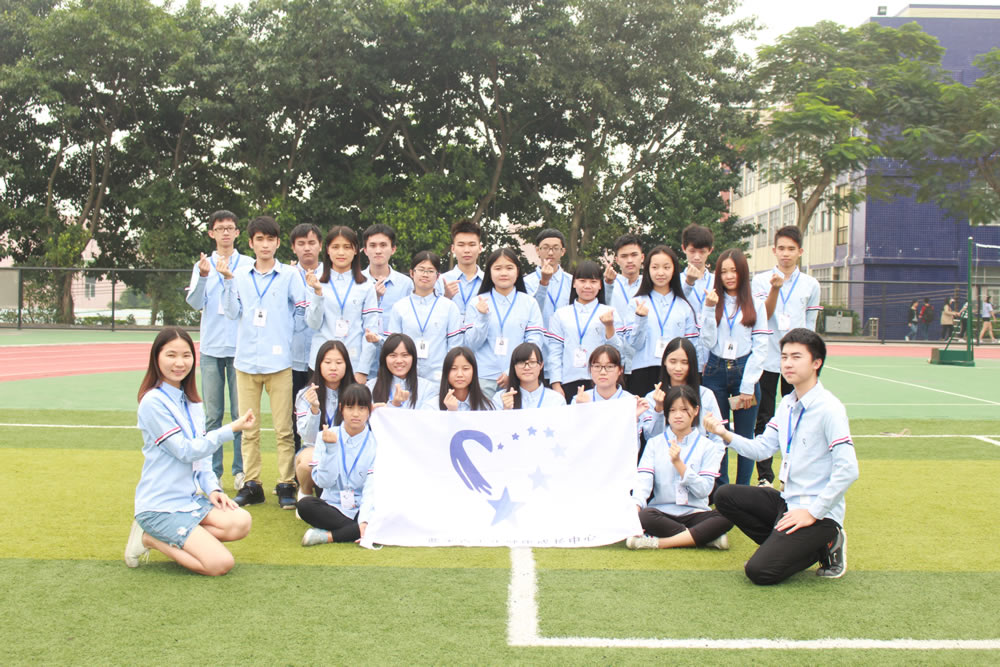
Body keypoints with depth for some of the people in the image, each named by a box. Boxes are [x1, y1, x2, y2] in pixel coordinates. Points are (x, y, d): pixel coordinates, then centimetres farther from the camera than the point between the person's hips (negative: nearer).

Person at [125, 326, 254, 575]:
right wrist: (231, 429, -16)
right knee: (221, 563, -19)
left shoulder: (192, 403, 11)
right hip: (160, 506, -8)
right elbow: (186, 451, -16)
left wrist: (212, 489, -2)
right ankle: (151, 538, 1)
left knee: (241, 522, -19)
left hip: (190, 498, 8)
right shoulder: (153, 402, -14)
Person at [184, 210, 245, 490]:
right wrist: (203, 276, -18)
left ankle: (240, 472, 8)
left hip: (240, 348, -2)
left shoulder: (248, 265, 5)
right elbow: (195, 302, -2)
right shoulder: (202, 265, 11)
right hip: (211, 348, 2)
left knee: (241, 413, 0)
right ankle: (212, 472, 10)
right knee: (212, 414, 4)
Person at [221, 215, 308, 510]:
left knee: (283, 428, -2)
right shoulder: (240, 275, 9)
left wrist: (283, 333, -3)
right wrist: (228, 280, -6)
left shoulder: (289, 275, 3)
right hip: (246, 361, 3)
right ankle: (252, 484, 15)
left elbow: (301, 313, 5)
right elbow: (232, 313, 2)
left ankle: (286, 485, 5)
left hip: (279, 361, -2)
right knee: (249, 428, 7)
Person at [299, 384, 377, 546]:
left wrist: (364, 520, -29)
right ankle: (354, 532, -21)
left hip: (363, 509, -1)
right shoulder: (327, 436, 1)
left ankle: (327, 536, -24)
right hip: (333, 507, 1)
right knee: (305, 504, -29)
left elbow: (372, 488, -13)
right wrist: (330, 447, -19)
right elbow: (323, 482, -7)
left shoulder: (376, 443, -4)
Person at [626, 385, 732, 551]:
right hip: (662, 513, 0)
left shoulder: (708, 447, 6)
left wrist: (678, 463, -14)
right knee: (644, 515, -34)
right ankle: (709, 538, -23)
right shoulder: (654, 444, 8)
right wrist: (636, 505, -27)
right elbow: (643, 480, -7)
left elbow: (704, 490, -5)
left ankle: (660, 543, -30)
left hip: (694, 513, 0)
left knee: (726, 517, -30)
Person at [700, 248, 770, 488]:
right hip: (715, 372, 1)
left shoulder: (756, 305, 4)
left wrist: (747, 387, -6)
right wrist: (709, 309, -10)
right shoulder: (713, 302, 8)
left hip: (744, 372, -1)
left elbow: (760, 348, -1)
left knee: (745, 437, 3)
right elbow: (708, 342, -1)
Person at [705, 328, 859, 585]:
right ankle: (786, 547, 4)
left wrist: (813, 513, -20)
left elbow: (848, 470, -22)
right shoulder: (787, 404, 9)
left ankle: (825, 544, 5)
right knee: (725, 496, -2)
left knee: (759, 571, -18)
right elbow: (761, 448, 7)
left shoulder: (829, 408, -17)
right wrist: (725, 434, -9)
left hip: (818, 513, -8)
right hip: (787, 501, 8)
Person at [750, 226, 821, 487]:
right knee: (764, 419, 1)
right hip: (766, 360, -1)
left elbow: (810, 326, 12)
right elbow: (762, 316, -7)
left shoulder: (811, 285, 7)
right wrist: (775, 289, -20)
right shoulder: (761, 280, 3)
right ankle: (765, 476, 8)